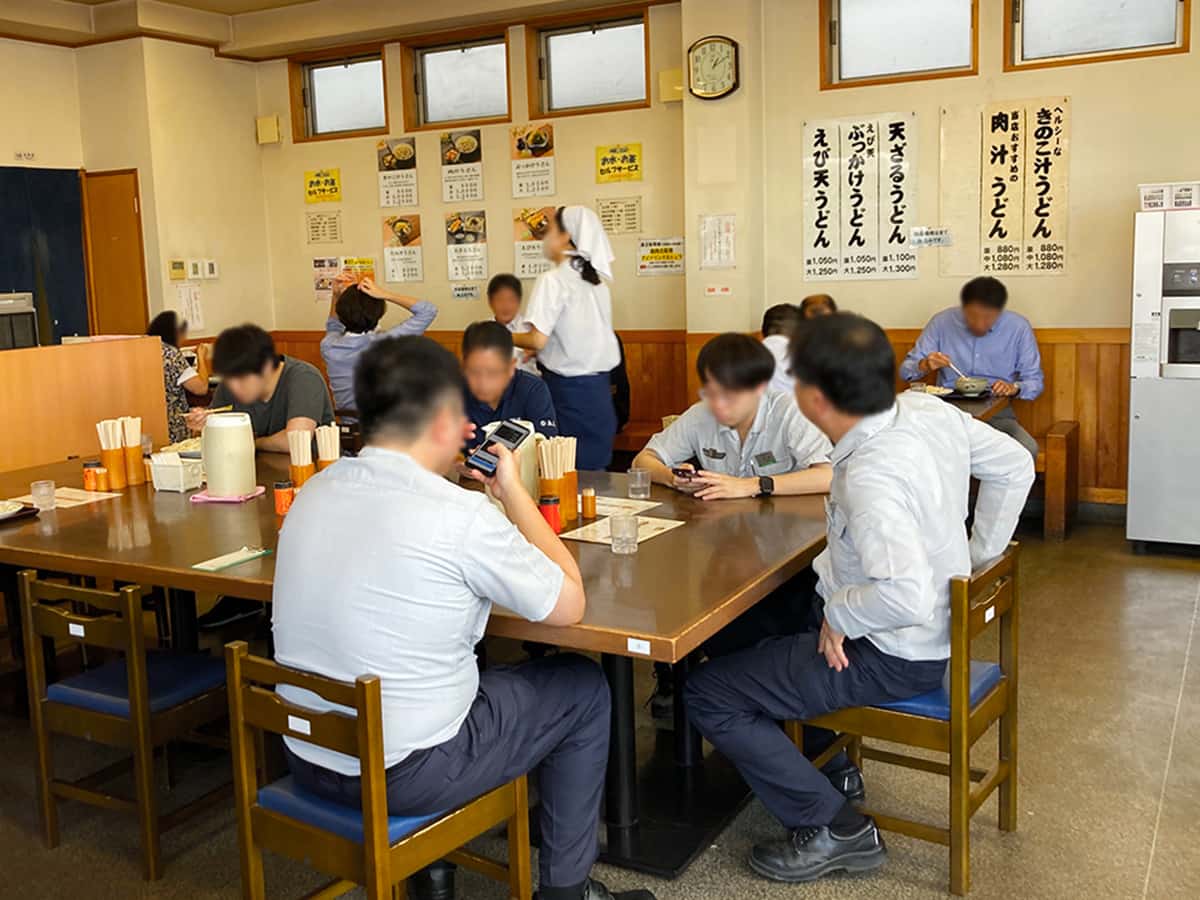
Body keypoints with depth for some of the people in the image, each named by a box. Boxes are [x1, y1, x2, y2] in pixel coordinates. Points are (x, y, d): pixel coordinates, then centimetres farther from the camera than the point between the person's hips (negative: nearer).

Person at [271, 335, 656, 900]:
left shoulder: (314, 492, -2)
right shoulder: (459, 513, -23)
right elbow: (569, 604, -10)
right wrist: (512, 490, -2)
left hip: (306, 760, 7)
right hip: (401, 776, -7)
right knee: (583, 688, 14)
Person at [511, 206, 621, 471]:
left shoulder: (553, 280, -11)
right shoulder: (596, 282, 11)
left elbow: (537, 339, -17)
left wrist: (506, 338, 1)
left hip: (568, 389, -7)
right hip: (599, 387, 7)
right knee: (595, 466, 11)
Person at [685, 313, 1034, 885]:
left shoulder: (872, 475, -33)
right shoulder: (928, 409, -7)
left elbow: (905, 598, -41)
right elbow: (1014, 464, 7)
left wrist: (839, 613, -22)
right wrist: (976, 557, 12)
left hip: (894, 656, -9)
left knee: (706, 695, -6)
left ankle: (835, 829, 2)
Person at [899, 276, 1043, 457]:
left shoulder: (1018, 327, -1)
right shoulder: (942, 322, -1)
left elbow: (1035, 382, 5)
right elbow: (906, 370, 4)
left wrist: (1015, 387, -17)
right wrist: (924, 366, -19)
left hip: (996, 414, 1)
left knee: (1028, 449, -30)